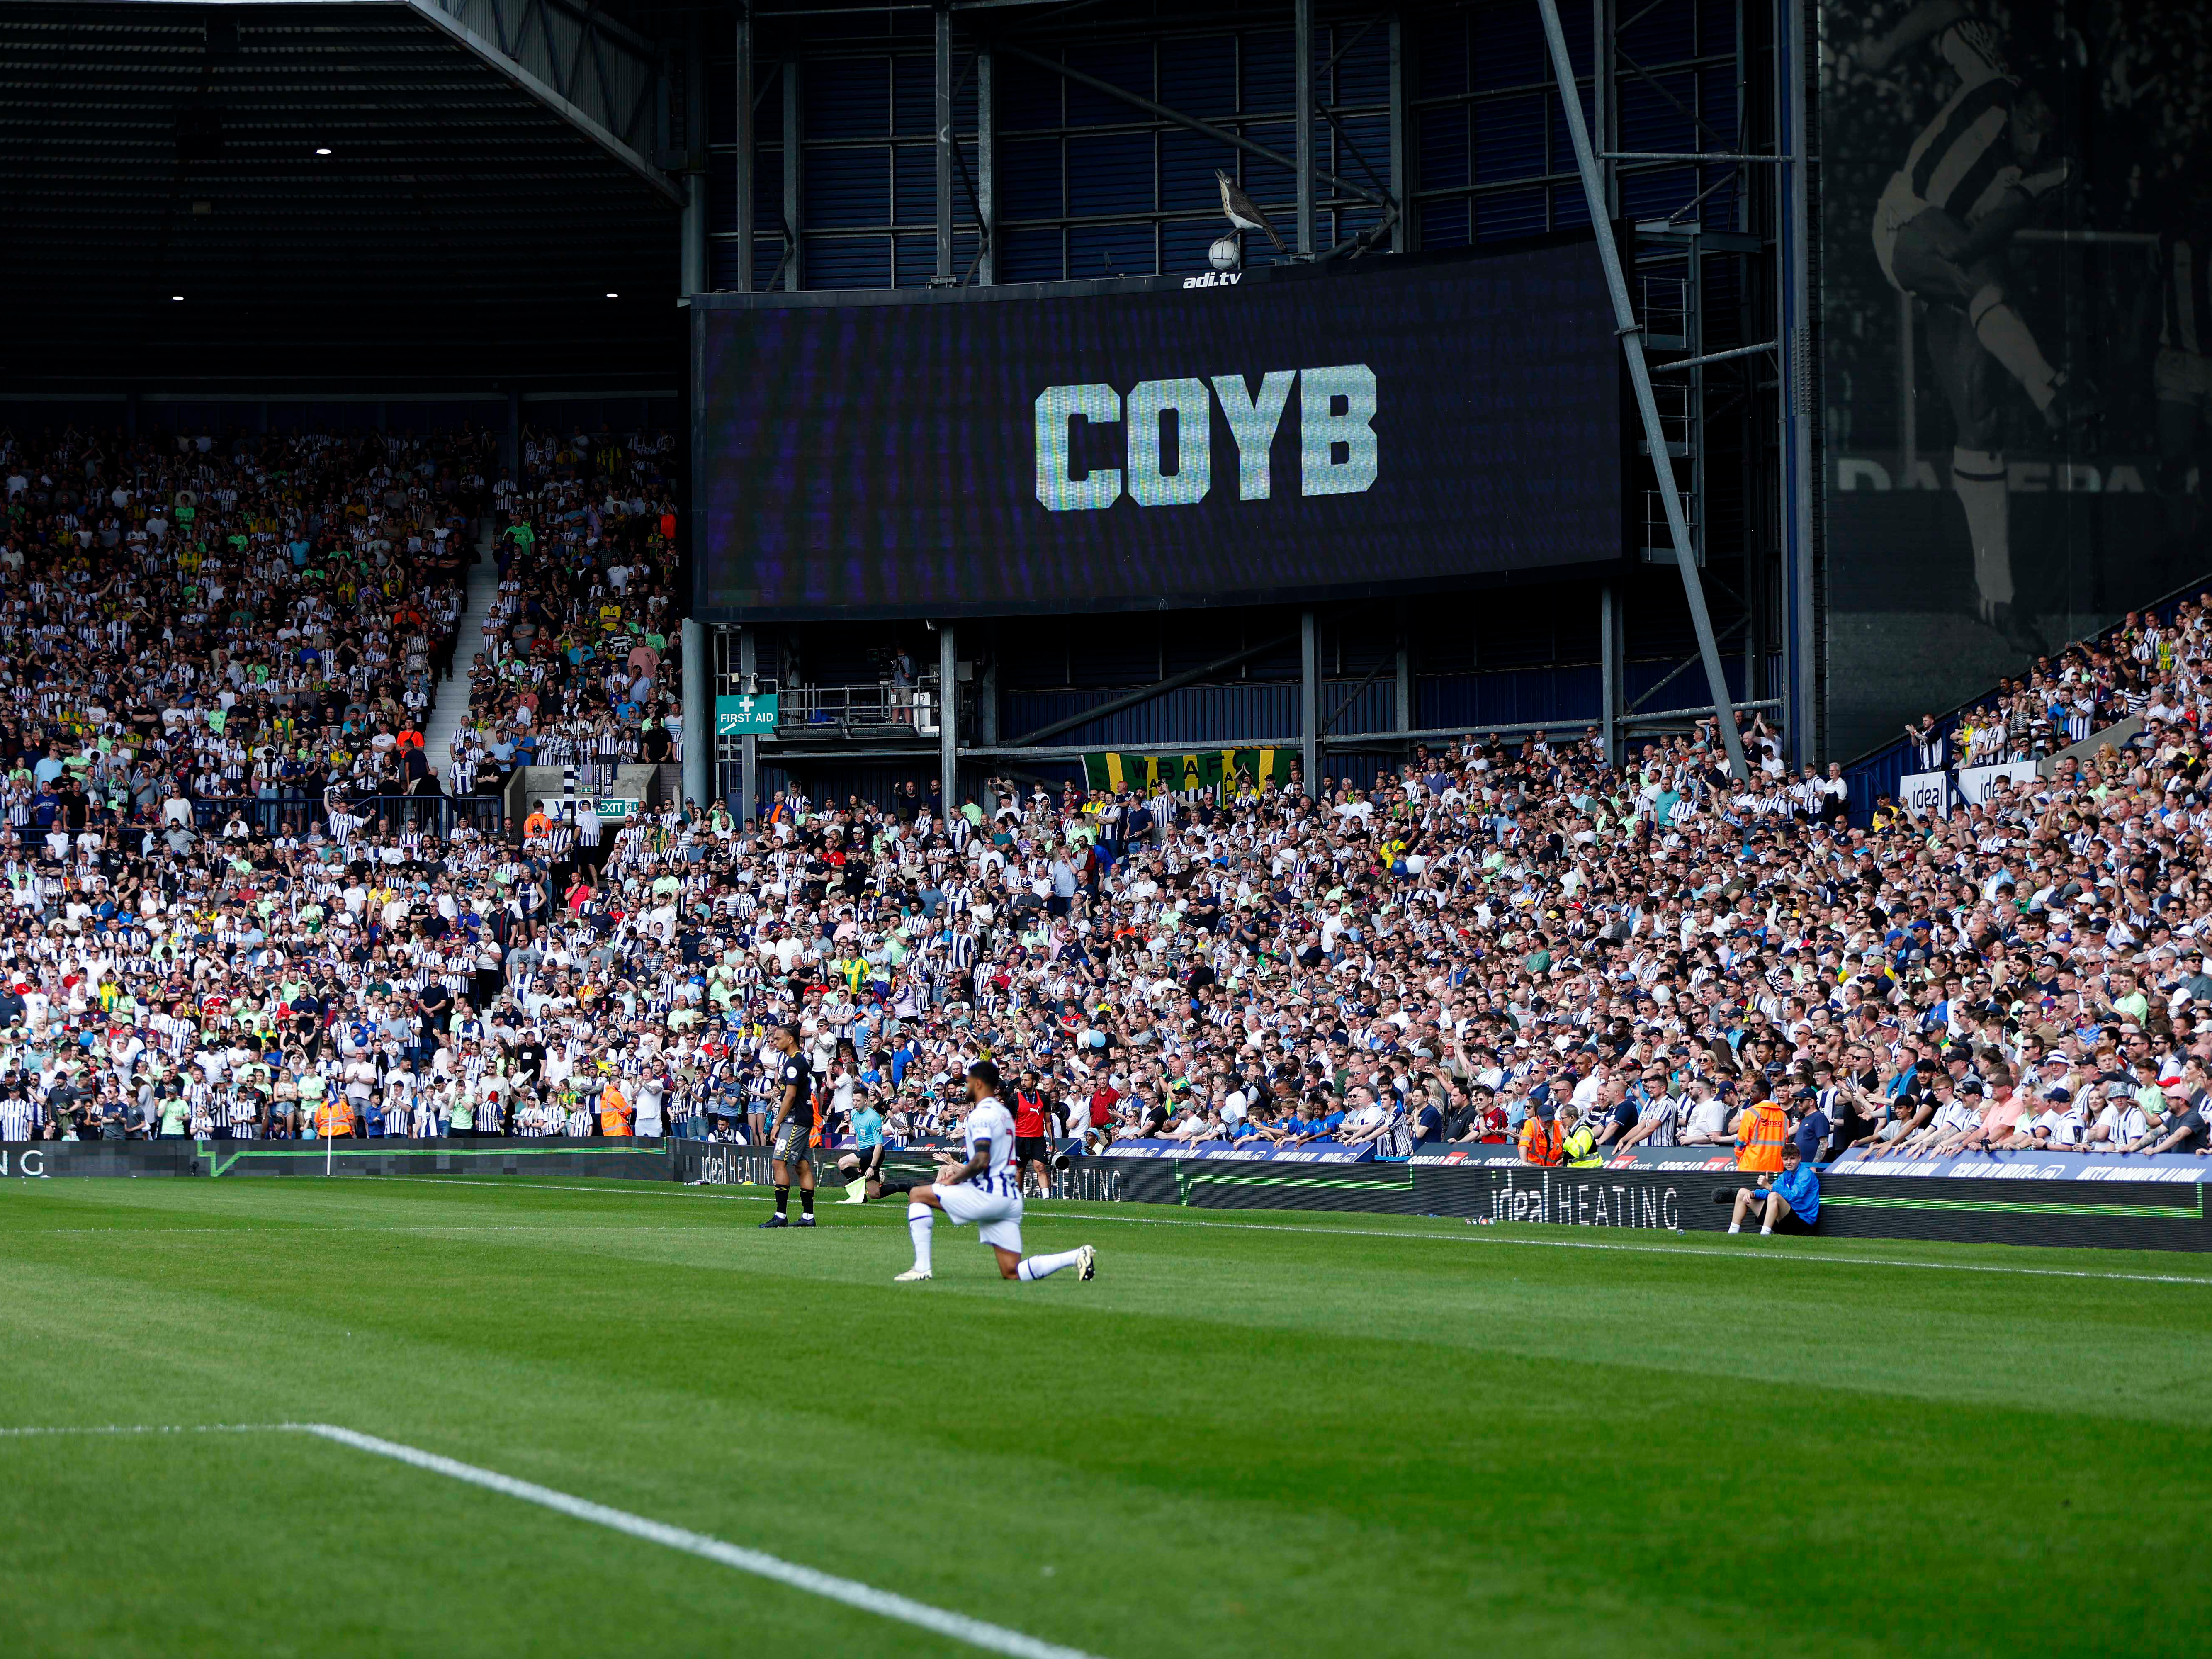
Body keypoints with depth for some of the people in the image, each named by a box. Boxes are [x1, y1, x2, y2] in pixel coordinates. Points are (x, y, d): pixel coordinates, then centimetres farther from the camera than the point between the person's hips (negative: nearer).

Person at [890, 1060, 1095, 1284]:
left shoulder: (981, 1114, -10)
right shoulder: (1005, 1114, 20)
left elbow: (982, 1161, -21)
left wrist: (954, 1180, -8)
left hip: (989, 1196, -9)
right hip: (1011, 1198, 9)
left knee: (918, 1195, 3)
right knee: (1012, 1273, 6)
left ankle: (922, 1268, -4)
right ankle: (1077, 1256, -8)